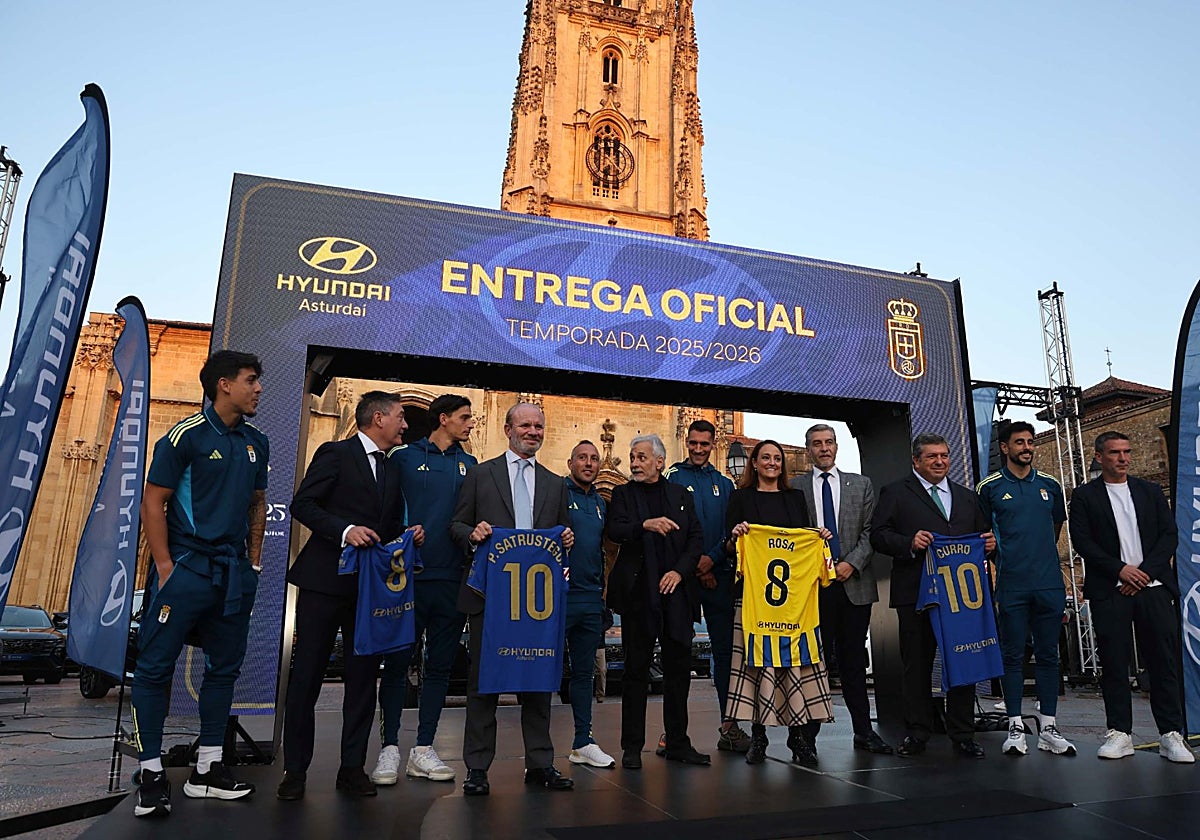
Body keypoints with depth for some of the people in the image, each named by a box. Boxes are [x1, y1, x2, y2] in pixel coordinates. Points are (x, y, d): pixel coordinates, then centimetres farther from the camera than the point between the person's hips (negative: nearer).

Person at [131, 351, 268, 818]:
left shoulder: (255, 442, 10)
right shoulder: (187, 435, -8)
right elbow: (153, 503, -8)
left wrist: (254, 559, 12)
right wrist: (165, 567, -12)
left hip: (235, 573, 7)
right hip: (187, 568, -6)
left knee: (225, 667, 11)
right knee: (156, 666, -1)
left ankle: (206, 771, 23)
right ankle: (152, 772, 12)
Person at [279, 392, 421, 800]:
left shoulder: (393, 471, 17)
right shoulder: (335, 453, -2)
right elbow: (302, 504, -9)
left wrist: (408, 537, 0)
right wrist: (345, 530, -21)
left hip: (372, 584, 6)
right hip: (326, 580, -6)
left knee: (363, 677, 7)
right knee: (307, 675, 2)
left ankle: (352, 768, 17)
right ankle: (295, 770, 14)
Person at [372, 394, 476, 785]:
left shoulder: (469, 464, 13)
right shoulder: (404, 457, 3)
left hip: (451, 579, 4)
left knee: (440, 665, 8)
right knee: (397, 662, 2)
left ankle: (424, 749, 17)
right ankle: (390, 747, 13)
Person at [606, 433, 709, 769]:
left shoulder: (681, 495, 13)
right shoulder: (622, 494, 7)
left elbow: (697, 538, 7)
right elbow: (614, 531, -9)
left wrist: (680, 571, -6)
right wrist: (645, 525, -26)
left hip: (676, 590, 2)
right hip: (638, 591, -2)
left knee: (678, 668, 7)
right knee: (636, 669, 2)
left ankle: (678, 743, 19)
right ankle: (632, 746, 11)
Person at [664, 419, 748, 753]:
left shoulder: (724, 484, 13)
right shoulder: (673, 478, 4)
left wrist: (711, 558, -9)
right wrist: (693, 565, -8)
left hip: (718, 574, 3)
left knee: (725, 648, 1)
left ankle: (729, 725, 7)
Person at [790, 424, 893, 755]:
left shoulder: (861, 484, 11)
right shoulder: (794, 487, 6)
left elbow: (870, 531, 6)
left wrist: (852, 563, -7)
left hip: (853, 582, 2)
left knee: (853, 658, 8)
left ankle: (863, 731, 17)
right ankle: (808, 731, 11)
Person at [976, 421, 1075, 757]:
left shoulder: (1049, 485, 10)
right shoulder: (989, 487, 2)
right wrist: (1000, 557, 6)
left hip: (1049, 584, 3)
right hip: (1011, 586, -3)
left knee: (1048, 654, 7)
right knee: (1013, 656, 2)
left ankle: (1048, 728, 15)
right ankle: (1015, 728, 9)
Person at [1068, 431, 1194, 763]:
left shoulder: (1151, 492, 14)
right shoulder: (1084, 496, 5)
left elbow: (1169, 534, 6)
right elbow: (1082, 541, -2)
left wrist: (1145, 571, -7)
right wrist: (1121, 569, -12)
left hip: (1154, 586, 2)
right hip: (1109, 591, -2)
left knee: (1164, 660, 1)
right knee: (1113, 663, 1)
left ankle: (1170, 734, 10)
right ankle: (1119, 733, 9)